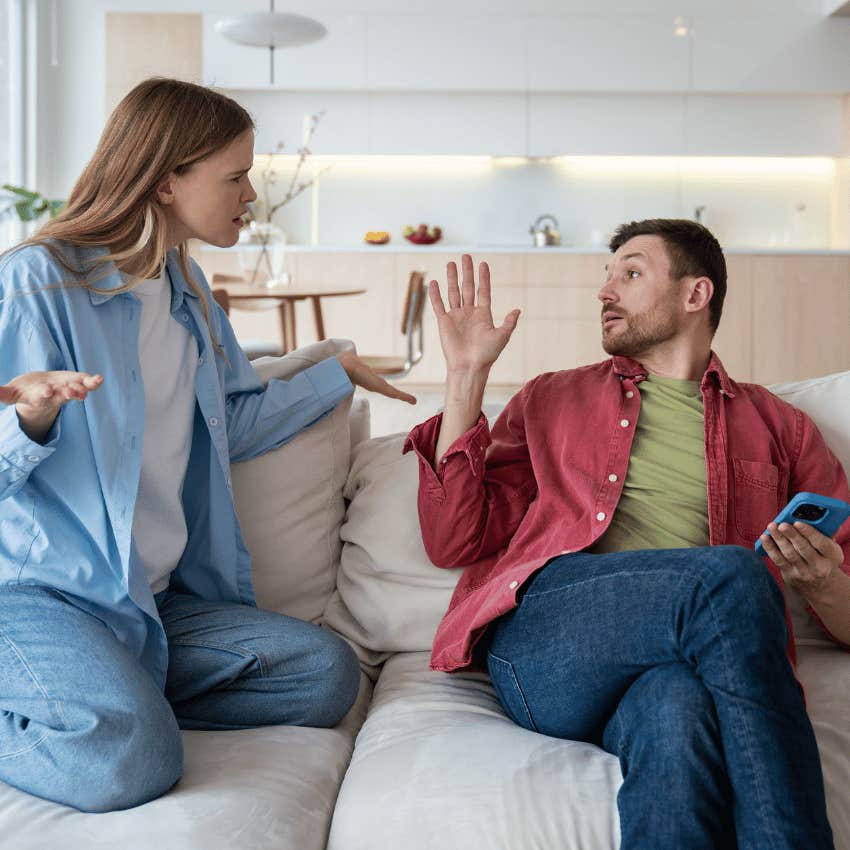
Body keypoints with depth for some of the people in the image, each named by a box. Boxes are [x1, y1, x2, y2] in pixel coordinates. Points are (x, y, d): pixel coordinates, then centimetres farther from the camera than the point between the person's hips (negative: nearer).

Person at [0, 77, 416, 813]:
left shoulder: (187, 291, 15)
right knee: (132, 757, -33)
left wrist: (338, 374, 27)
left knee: (327, 672, -10)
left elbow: (232, 426, 22)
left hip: (156, 599, 8)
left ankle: (96, 697, -6)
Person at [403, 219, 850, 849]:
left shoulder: (779, 428, 24)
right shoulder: (552, 400, 26)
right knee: (730, 577, -29)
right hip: (540, 644, 1)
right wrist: (467, 375, 12)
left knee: (677, 701, -38)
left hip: (684, 663, 0)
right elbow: (455, 542, 14)